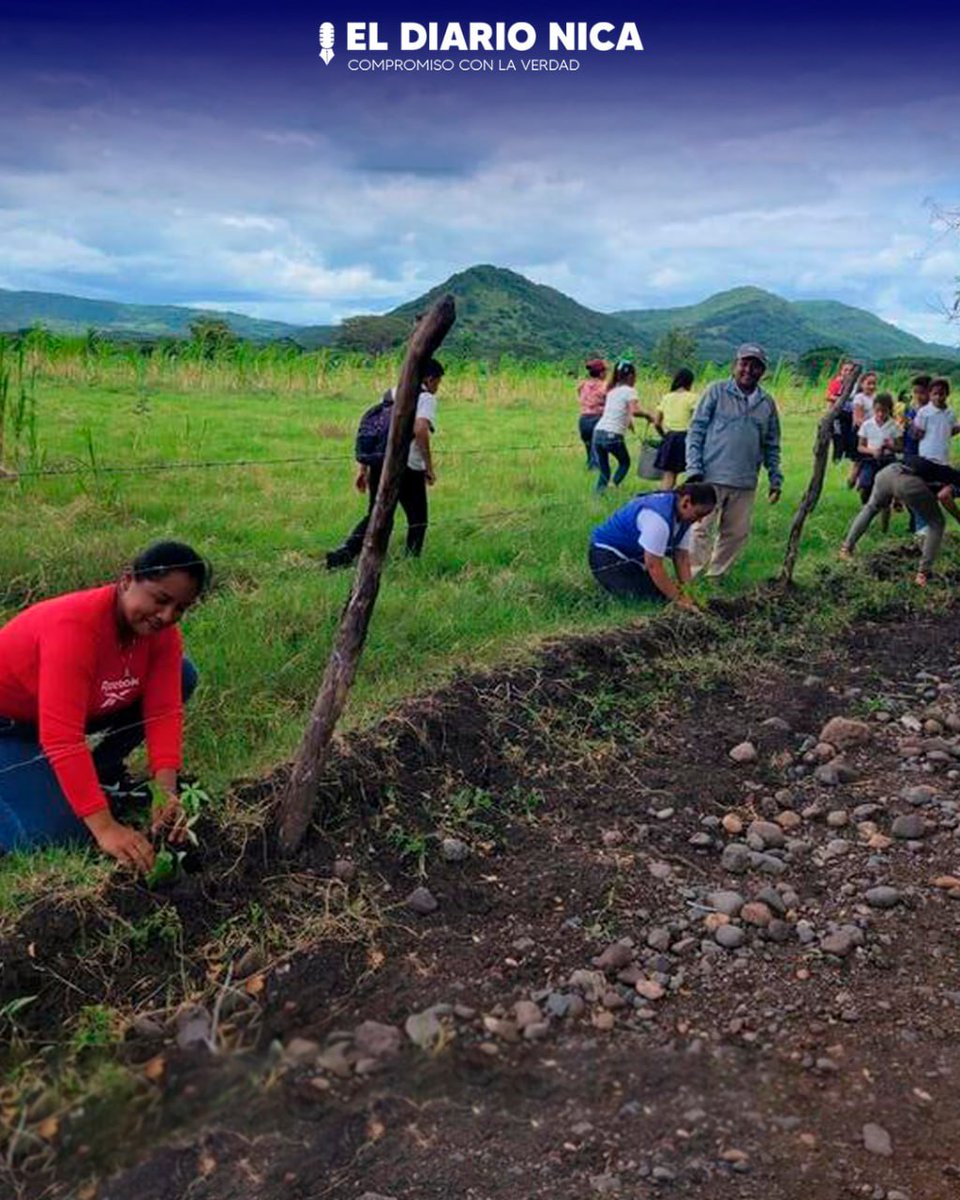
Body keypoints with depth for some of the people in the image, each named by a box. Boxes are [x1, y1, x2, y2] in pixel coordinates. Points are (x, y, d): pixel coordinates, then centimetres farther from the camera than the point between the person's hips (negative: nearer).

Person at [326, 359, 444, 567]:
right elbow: (420, 429, -20)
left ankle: (346, 552, -4)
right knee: (417, 519, 12)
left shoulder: (391, 394, 19)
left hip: (378, 465, 6)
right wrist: (429, 467, -13)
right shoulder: (426, 398, -2)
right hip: (407, 467, -6)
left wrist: (363, 469, 18)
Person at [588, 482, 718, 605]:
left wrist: (687, 594, -11)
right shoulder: (659, 516, -33)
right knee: (654, 596, -20)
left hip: (634, 557, 9)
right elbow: (654, 566, -30)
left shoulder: (684, 516, -4)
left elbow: (682, 557, 0)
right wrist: (678, 598, -25)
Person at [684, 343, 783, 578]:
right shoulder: (717, 391, 0)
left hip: (745, 483, 5)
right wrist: (693, 469, -10)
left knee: (737, 532, 9)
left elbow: (771, 445, 18)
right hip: (711, 477, -4)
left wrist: (776, 479, 12)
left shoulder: (767, 402, 11)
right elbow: (696, 430, -2)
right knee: (701, 529, -6)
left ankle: (716, 575, 22)